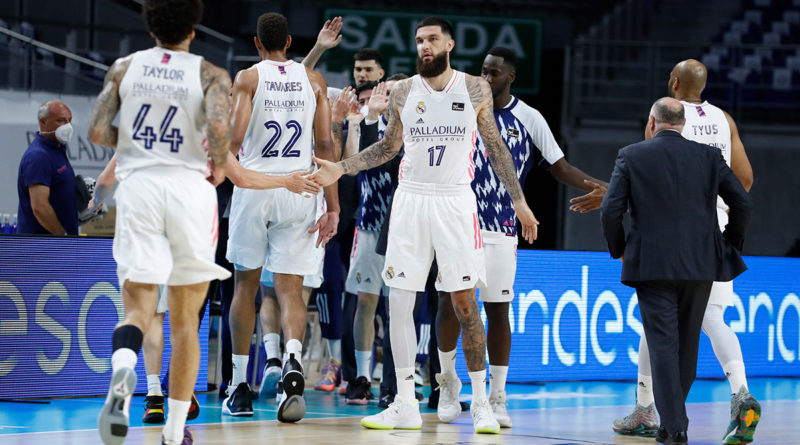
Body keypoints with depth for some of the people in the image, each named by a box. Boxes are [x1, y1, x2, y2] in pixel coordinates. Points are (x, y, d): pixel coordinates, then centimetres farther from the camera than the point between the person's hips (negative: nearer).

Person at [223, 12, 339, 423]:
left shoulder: (248, 78, 1)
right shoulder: (313, 80, 9)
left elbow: (235, 137, -11)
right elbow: (325, 145, 3)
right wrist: (333, 206, 3)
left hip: (255, 185, -1)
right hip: (301, 189, 1)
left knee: (245, 283, 13)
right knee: (290, 288, 2)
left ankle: (240, 388, 16)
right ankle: (292, 359, -29)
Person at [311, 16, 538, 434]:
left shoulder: (475, 89, 0)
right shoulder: (403, 92, 4)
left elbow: (495, 147, 7)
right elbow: (388, 147, 15)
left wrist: (519, 201, 5)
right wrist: (340, 169, 4)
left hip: (455, 201, -2)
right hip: (411, 199, 2)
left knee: (465, 303, -2)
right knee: (399, 300, -2)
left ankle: (481, 403, 7)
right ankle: (405, 406, 4)